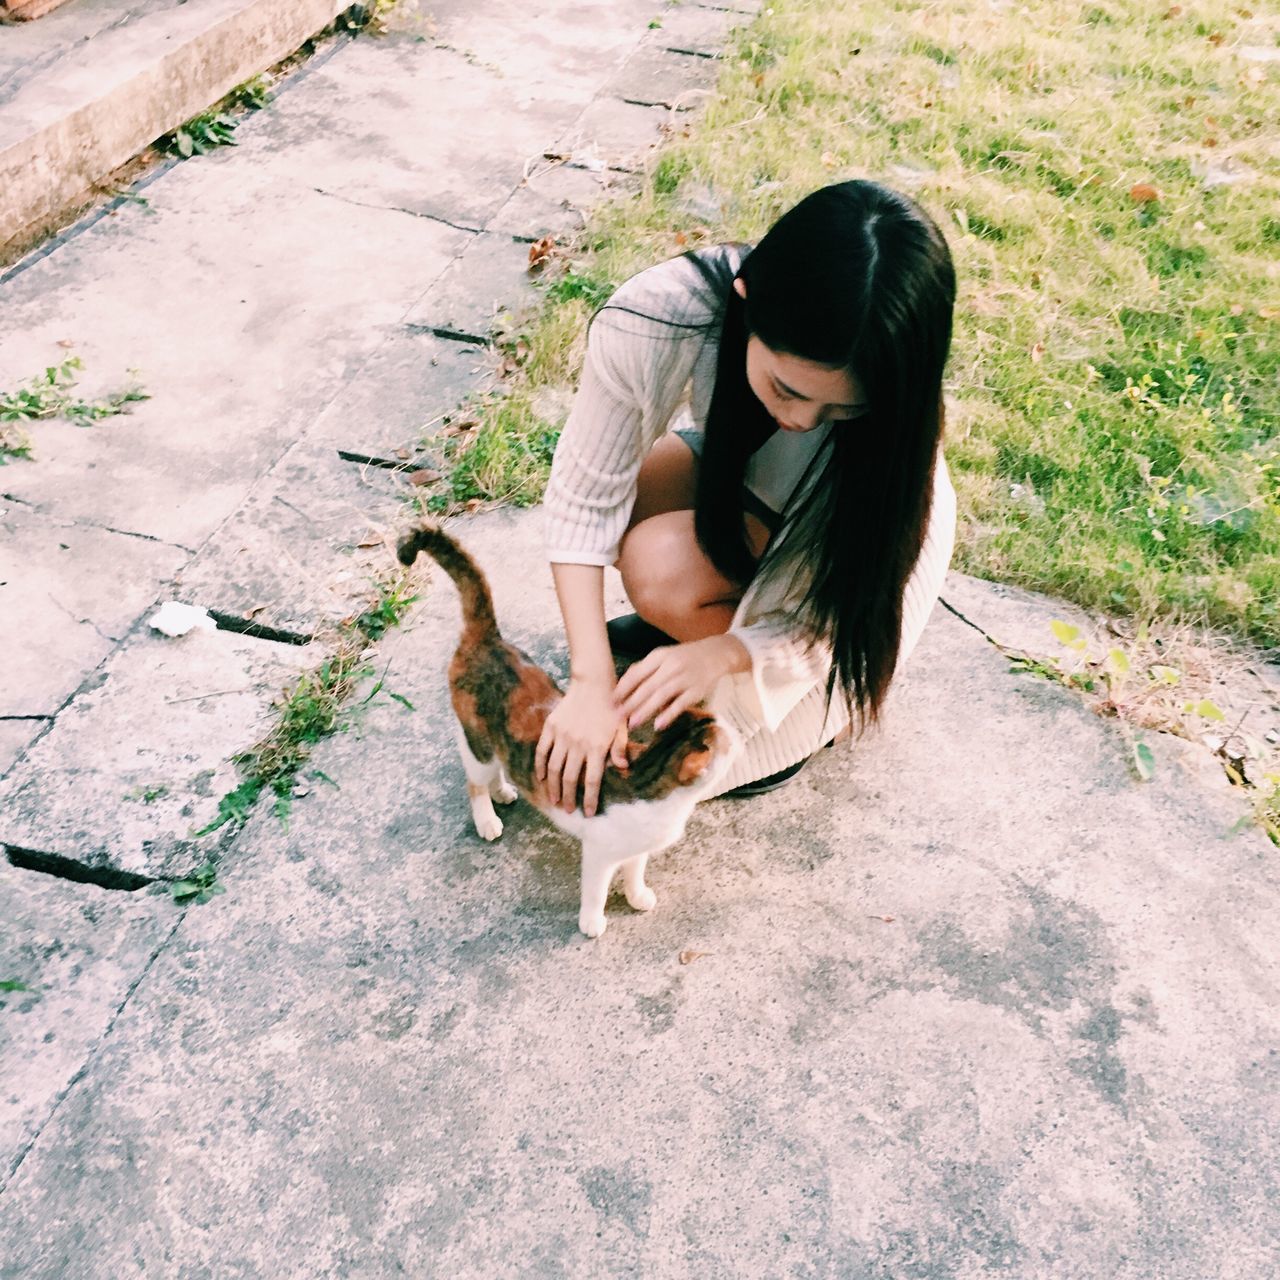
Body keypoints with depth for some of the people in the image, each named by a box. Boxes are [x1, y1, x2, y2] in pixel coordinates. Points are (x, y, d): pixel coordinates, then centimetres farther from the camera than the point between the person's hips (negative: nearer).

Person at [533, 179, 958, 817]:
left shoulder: (891, 403, -37)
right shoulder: (653, 317, -37)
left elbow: (849, 613, -25)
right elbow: (584, 497, -28)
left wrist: (721, 653, -41)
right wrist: (591, 681, -34)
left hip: (861, 529, -3)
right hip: (738, 468, 3)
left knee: (663, 571, -27)